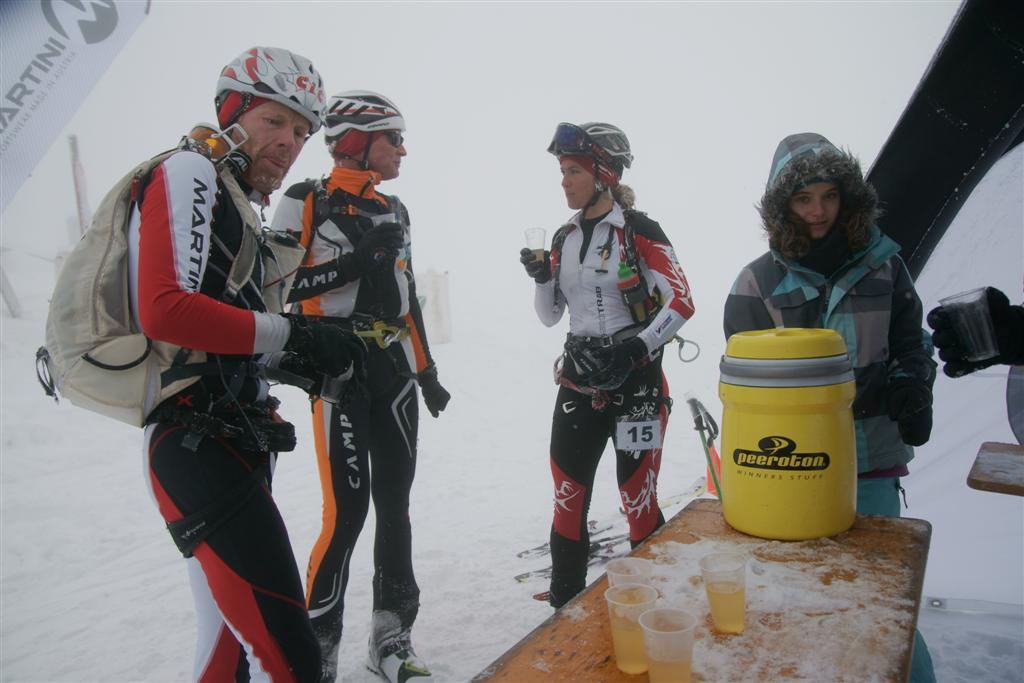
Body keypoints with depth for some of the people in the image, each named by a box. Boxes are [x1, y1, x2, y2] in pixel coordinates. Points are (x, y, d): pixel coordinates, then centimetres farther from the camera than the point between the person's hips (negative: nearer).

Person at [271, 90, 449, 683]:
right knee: (348, 508, -8)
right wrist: (356, 261, -19)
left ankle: (392, 634, 22)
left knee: (394, 499, 8)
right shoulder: (307, 203, -1)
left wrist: (427, 370, 18)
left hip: (395, 368, 6)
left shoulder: (394, 211, 18)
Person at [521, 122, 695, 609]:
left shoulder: (639, 231, -7)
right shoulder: (564, 238, 10)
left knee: (639, 501, 1)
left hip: (635, 380, -5)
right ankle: (564, 603, 28)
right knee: (567, 495, 11)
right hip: (578, 380, 6)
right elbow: (550, 315, 14)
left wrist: (637, 349, -24)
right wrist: (540, 278, -4)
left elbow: (681, 303, -12)